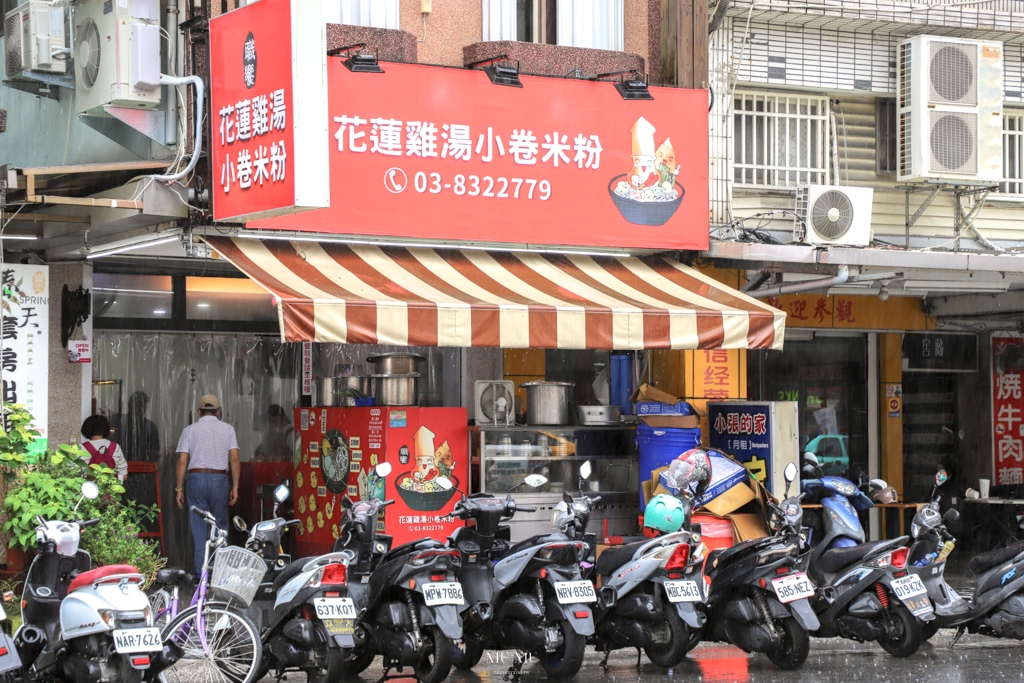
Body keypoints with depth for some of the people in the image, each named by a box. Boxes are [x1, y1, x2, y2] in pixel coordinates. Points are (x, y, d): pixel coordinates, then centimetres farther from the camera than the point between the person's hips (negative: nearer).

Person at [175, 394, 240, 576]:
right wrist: (235, 487, 3)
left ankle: (201, 571, 3)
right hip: (219, 479, 0)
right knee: (220, 525, 9)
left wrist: (179, 489, 5)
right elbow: (234, 459, 0)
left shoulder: (189, 430, 7)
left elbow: (182, 461, 1)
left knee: (198, 528, 3)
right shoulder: (227, 429, 7)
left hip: (196, 478, 0)